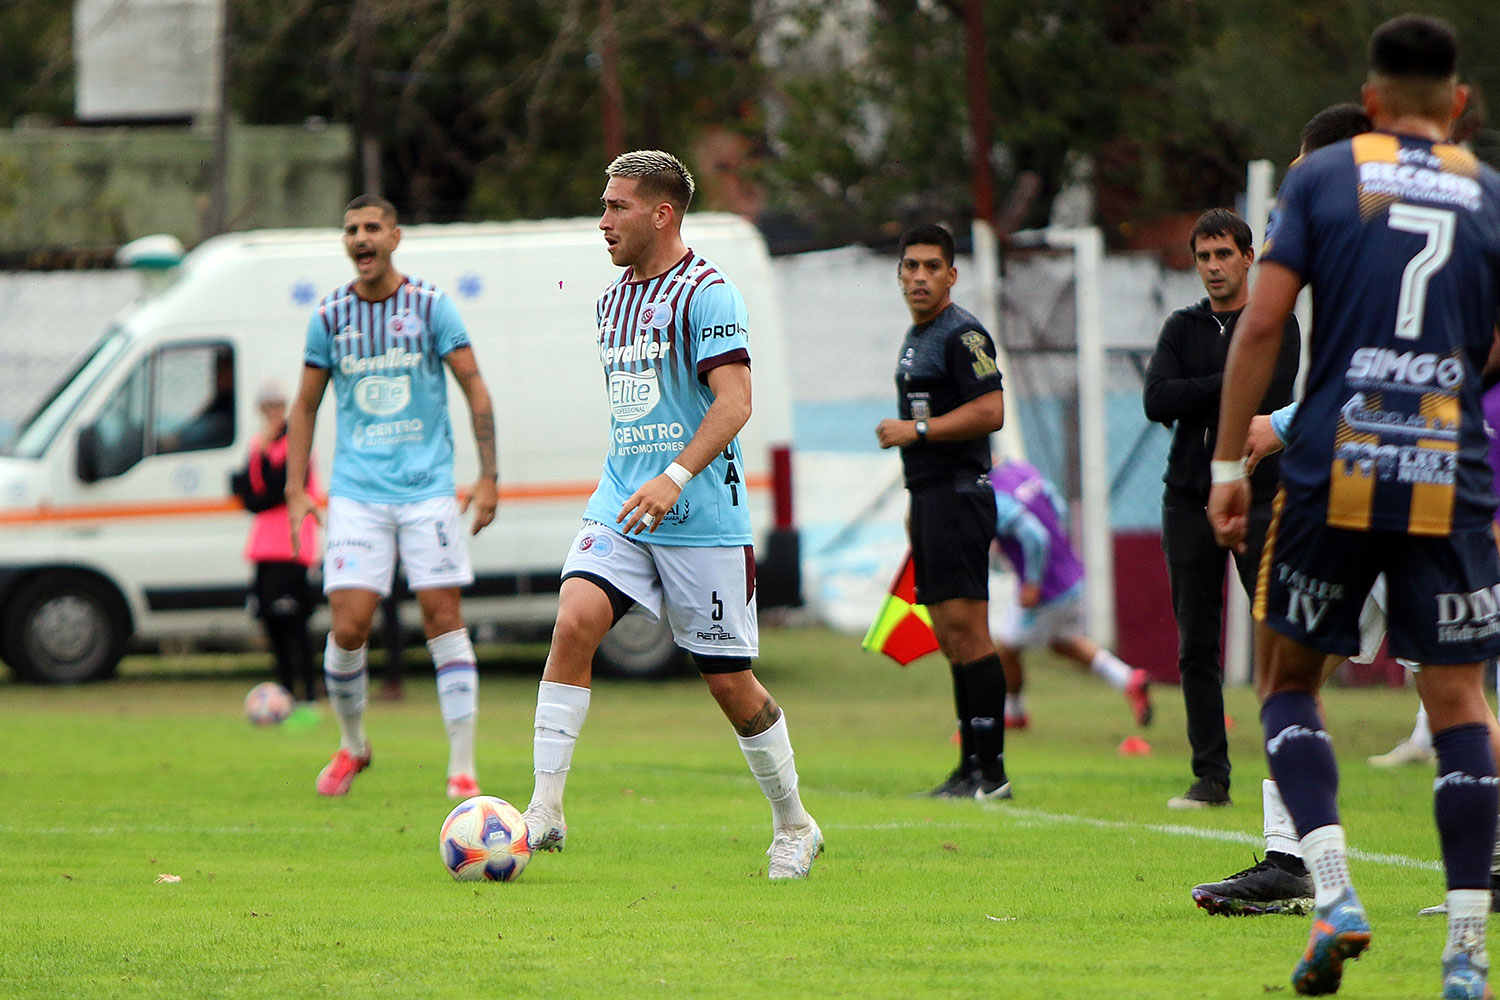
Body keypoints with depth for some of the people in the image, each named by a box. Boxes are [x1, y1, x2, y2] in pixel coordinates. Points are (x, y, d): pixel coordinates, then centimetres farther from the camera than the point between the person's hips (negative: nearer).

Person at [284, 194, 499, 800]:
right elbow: (305, 407, 14)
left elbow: (476, 392, 2)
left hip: (428, 488, -1)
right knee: (348, 626, -8)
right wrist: (296, 489, 6)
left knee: (443, 617, -6)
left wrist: (486, 478, -6)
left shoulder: (430, 306, 0)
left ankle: (462, 766, -3)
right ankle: (351, 745, 16)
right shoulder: (330, 317, 5)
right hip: (356, 493, 1)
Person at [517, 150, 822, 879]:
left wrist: (675, 478, -30)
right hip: (620, 507, 6)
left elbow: (734, 402, -19)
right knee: (574, 621, -18)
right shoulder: (612, 300, 15)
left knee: (729, 682, 1)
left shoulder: (706, 293, -10)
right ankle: (545, 808, -19)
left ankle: (794, 827, 21)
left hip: (702, 519, -6)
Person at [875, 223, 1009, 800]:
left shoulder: (962, 334, -11)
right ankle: (971, 768, 10)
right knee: (949, 637, 8)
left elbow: (989, 411, -20)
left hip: (958, 493, -10)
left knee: (966, 631, -13)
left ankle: (991, 770, -14)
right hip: (928, 494, 10)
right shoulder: (916, 338, 20)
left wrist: (916, 430, -15)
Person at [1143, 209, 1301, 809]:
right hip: (1190, 500, 4)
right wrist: (1231, 384, -8)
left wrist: (1193, 401, -6)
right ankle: (1210, 777, 6)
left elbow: (1269, 399, -12)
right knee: (1196, 646, 2)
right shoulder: (1182, 328, 15)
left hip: (1259, 495, -4)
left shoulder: (1276, 325, 4)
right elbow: (1157, 401, -1)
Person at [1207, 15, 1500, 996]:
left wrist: (1229, 463, 2)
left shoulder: (1323, 177, 4)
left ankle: (1335, 894, -3)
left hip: (1332, 473, -1)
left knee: (1287, 678, 14)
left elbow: (1262, 323, -3)